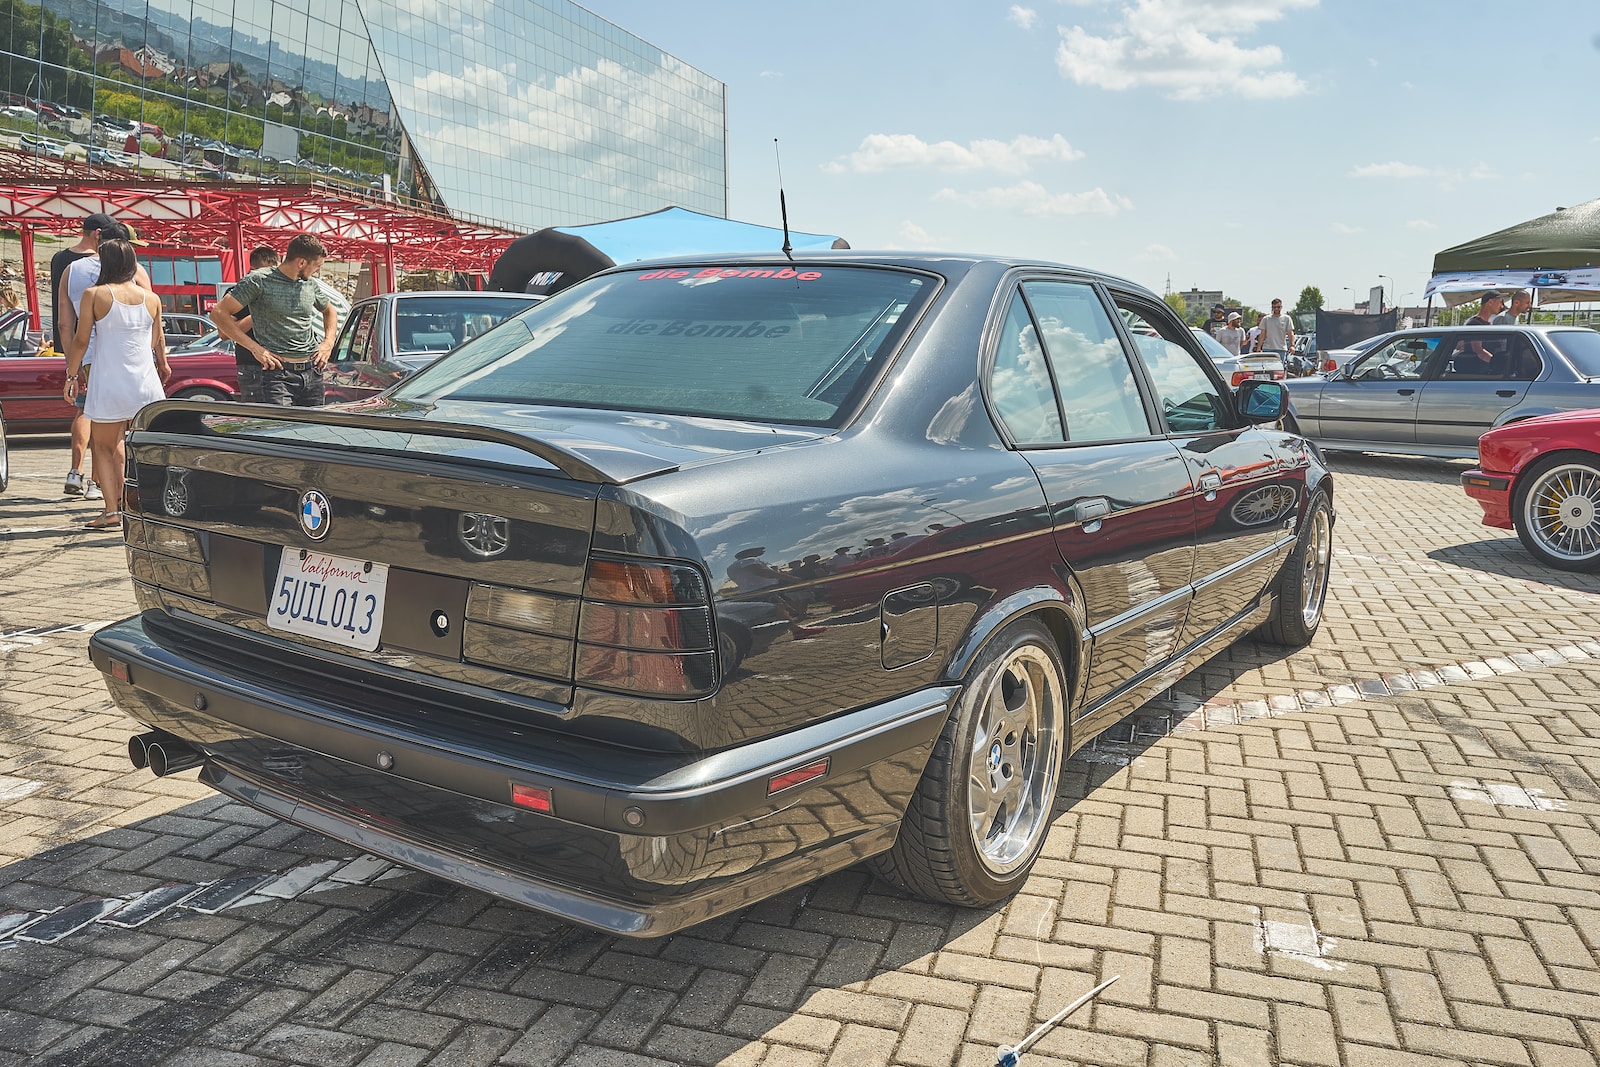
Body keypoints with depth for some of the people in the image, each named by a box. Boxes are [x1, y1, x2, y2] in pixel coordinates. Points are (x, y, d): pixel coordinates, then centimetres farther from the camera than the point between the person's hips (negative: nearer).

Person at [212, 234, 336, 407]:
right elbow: (219, 314, -6)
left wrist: (328, 343, 15)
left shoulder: (310, 284, 13)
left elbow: (330, 311, 33)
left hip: (313, 372, 6)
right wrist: (255, 348, -10)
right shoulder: (259, 281, -4)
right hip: (279, 372, -6)